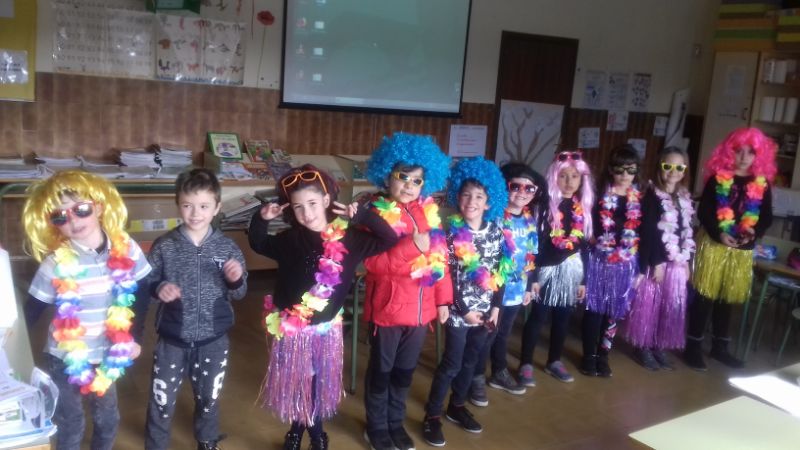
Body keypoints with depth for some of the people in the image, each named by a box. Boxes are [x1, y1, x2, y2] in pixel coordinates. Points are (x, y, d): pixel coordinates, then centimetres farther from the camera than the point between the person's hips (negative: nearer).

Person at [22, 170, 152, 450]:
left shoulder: (125, 249, -12)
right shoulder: (56, 263, -17)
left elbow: (141, 295, 0)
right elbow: (31, 311, -9)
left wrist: (135, 338, 1)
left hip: (108, 355, 2)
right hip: (65, 359, -2)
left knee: (108, 419, 18)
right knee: (70, 427, 10)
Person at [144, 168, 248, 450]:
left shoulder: (227, 248, -7)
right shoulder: (164, 246, -10)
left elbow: (238, 294, 0)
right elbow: (147, 282, -1)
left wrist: (236, 280, -22)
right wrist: (159, 288, -22)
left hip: (213, 339, 2)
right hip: (172, 338, -1)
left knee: (209, 397, 22)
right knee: (162, 400, 11)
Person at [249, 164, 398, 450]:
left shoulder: (349, 238, -11)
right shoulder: (289, 240, -6)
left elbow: (390, 241, -10)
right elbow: (258, 244, 12)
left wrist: (364, 216, -21)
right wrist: (261, 219, -7)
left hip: (326, 328, 0)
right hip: (291, 327, 1)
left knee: (320, 383, 16)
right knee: (293, 382, 14)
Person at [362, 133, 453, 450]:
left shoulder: (429, 211, 4)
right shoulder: (376, 214, -12)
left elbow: (441, 258, 7)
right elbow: (373, 263, -20)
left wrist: (443, 299, 6)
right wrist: (411, 246, -28)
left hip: (420, 307, 5)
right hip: (387, 307, -5)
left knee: (405, 370, 19)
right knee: (381, 370, 12)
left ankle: (396, 422, 38)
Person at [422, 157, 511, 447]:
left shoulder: (496, 231, 2)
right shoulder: (452, 232, -11)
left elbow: (502, 271, 6)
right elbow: (448, 275, -12)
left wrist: (496, 307, 1)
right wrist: (464, 310, -13)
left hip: (486, 309, 5)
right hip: (459, 309, -4)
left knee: (471, 361, 16)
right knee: (452, 363, 0)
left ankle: (457, 406, 33)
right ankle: (432, 415, 12)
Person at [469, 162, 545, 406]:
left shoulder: (530, 219, 5)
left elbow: (532, 255, 13)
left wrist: (528, 287, 15)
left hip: (516, 289, 6)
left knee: (503, 333, 22)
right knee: (486, 335, 6)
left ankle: (500, 372, 40)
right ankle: (477, 378, 23)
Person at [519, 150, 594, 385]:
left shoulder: (583, 209, 5)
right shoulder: (546, 206, -9)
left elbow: (584, 247, 9)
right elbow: (536, 244, -10)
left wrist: (583, 279, 9)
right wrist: (533, 277, -12)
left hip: (571, 269, 5)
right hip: (548, 268, -5)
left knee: (562, 318, 14)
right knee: (537, 317, 1)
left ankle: (554, 361, 30)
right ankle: (526, 364, 12)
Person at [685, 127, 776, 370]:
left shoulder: (762, 184, 5)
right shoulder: (718, 178, -3)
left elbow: (766, 218, 8)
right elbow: (703, 212, -6)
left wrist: (754, 233, -12)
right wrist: (719, 233, -20)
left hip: (743, 250, 3)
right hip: (714, 245, -3)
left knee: (728, 299, 13)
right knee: (705, 296, 1)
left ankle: (719, 347, 26)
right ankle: (693, 346, 10)